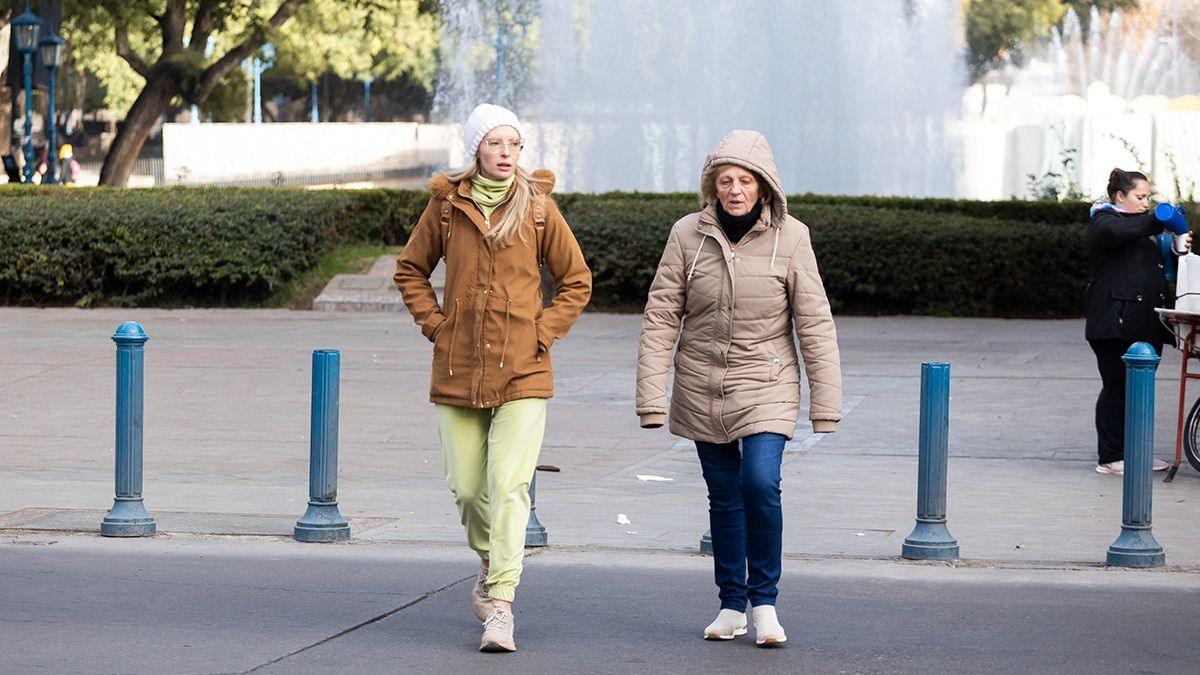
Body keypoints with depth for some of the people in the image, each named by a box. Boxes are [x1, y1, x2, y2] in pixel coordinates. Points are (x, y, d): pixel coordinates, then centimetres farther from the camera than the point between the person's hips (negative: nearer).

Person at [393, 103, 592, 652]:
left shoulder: (538, 209, -1)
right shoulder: (446, 205, 3)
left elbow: (576, 282, 9)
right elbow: (410, 269, 17)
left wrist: (543, 333, -1)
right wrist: (434, 323, 5)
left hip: (521, 375, -2)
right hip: (457, 372, 2)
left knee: (508, 486, -13)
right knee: (467, 488, 5)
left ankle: (500, 606, -14)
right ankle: (490, 565, 35)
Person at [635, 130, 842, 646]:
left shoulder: (789, 238, -7)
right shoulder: (688, 235, -4)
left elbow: (815, 324, -4)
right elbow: (661, 318, -3)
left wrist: (825, 404, -6)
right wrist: (651, 397, -9)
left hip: (766, 386, -2)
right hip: (702, 388, 2)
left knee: (760, 483, -18)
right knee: (724, 496, 9)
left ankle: (764, 600, -3)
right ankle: (731, 604, 23)